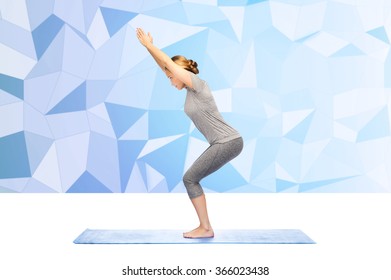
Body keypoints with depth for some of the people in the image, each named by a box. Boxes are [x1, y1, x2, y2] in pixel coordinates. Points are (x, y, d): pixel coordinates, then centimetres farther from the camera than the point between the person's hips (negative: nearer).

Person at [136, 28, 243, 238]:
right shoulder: (190, 89, 13)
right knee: (192, 178, 11)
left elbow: (169, 63, -9)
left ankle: (205, 228, 3)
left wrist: (148, 44, 0)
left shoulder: (198, 84, -11)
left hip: (229, 143, -10)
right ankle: (204, 226, 15)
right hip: (224, 143, 10)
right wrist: (149, 47, 17)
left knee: (189, 178, -4)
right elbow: (165, 66, 19)